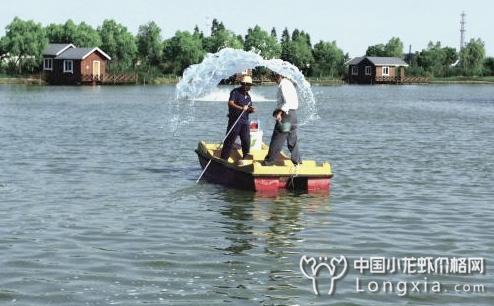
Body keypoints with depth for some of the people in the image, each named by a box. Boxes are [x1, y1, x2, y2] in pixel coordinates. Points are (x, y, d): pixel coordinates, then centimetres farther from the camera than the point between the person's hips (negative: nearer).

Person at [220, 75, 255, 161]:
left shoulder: (248, 96, 17)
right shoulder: (235, 92, -4)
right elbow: (230, 103, -19)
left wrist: (252, 110, -1)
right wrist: (241, 108, -33)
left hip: (245, 122, 6)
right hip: (235, 120, -6)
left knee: (246, 141, 4)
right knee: (230, 140, -4)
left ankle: (246, 159, 16)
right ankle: (223, 159, 1)